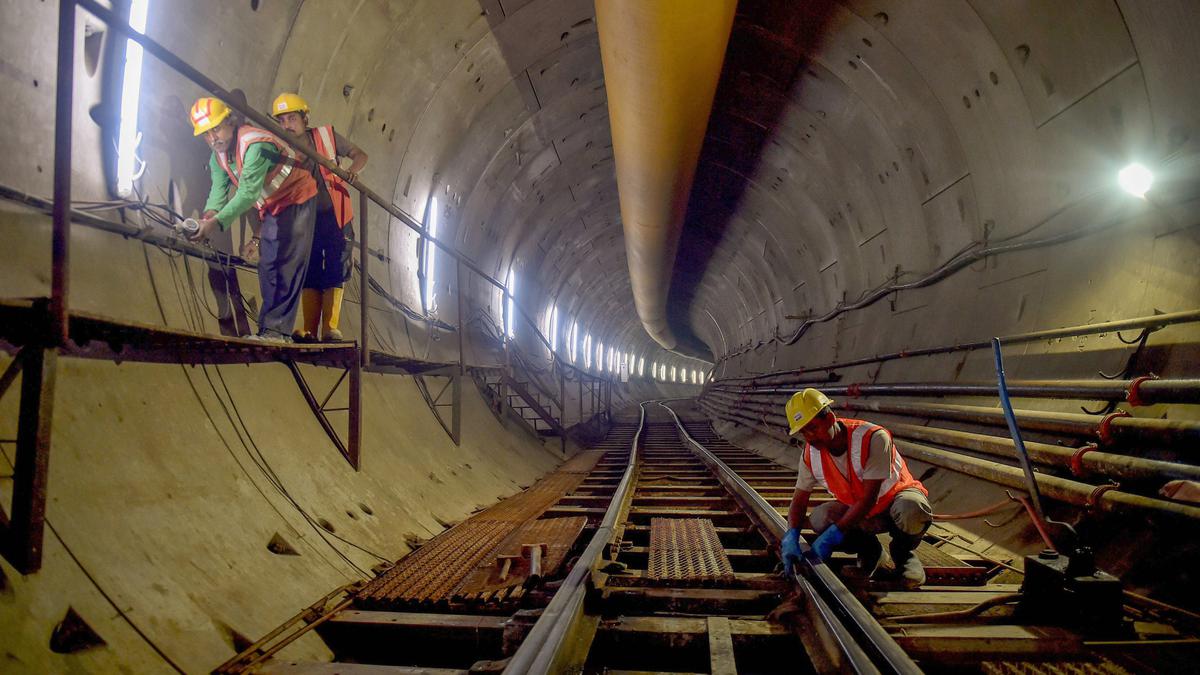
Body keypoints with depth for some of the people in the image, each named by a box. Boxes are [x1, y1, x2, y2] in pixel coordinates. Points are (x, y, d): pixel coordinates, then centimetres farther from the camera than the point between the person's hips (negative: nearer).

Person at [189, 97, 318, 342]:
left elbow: (248, 193, -38)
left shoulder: (255, 144, -31)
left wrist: (217, 222, -45)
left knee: (287, 264, -14)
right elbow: (219, 189, -9)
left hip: (296, 199, -9)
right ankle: (271, 329, 12)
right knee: (268, 266, 7)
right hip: (271, 207, 9)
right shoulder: (218, 155, -2)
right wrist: (210, 213, -31)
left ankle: (277, 328, -15)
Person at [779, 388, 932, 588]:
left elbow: (869, 497, -30)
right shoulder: (810, 454, -13)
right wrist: (792, 535, -25)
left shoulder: (873, 438, -31)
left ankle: (903, 551, -4)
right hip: (856, 509, 4)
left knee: (911, 510, -39)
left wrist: (835, 533, -34)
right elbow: (799, 500, -5)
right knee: (819, 518, -24)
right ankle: (868, 549, 5)